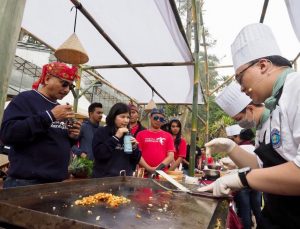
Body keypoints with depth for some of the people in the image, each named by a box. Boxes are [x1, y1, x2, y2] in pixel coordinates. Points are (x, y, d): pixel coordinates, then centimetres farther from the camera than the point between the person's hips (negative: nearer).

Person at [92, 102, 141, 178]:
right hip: (104, 177, -3)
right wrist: (115, 137, -20)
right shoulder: (101, 132, -6)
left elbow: (136, 161, 5)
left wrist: (134, 147, -13)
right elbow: (98, 155, -19)